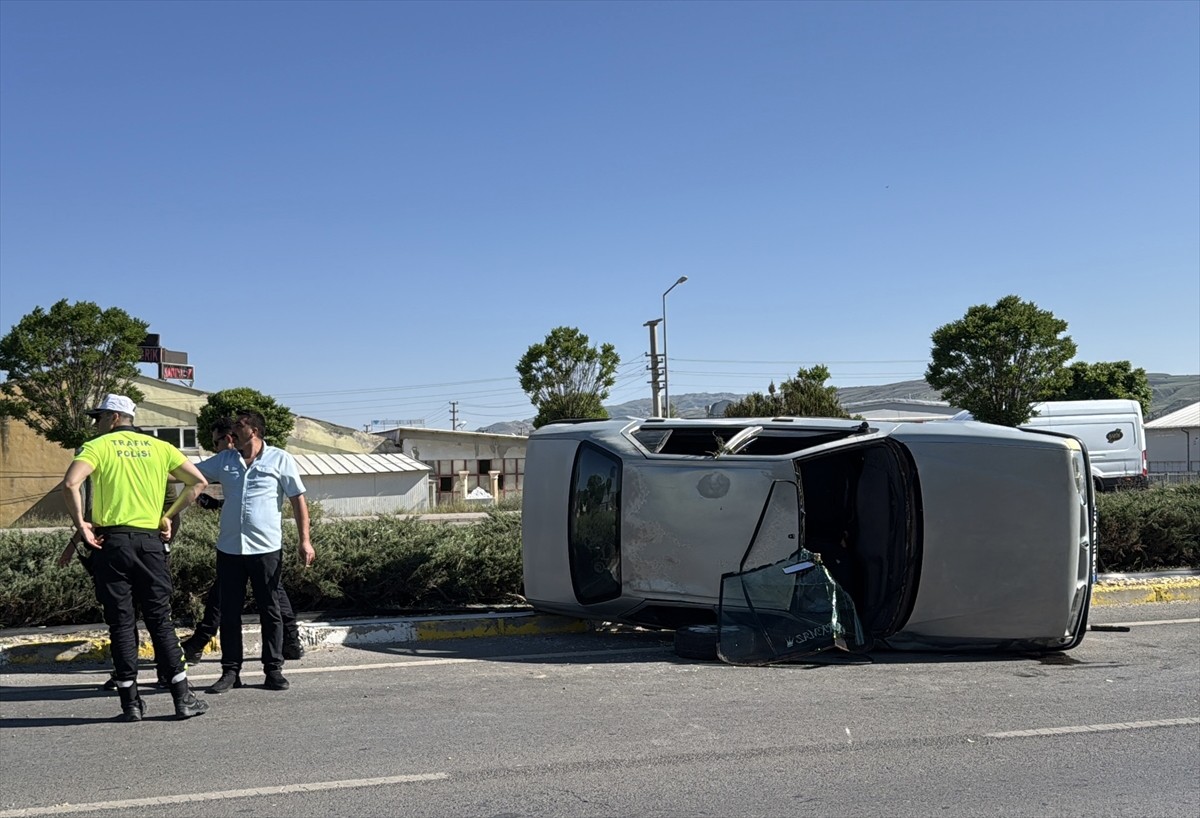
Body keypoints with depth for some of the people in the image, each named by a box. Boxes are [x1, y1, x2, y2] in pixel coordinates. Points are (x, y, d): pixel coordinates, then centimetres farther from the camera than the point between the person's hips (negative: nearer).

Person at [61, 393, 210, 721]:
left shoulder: (97, 446, 0)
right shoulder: (159, 447, 10)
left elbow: (70, 484, -17)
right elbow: (198, 481, 7)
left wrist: (80, 524, -6)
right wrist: (168, 516, 11)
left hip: (112, 542, -2)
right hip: (151, 541, 2)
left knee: (121, 623, 5)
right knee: (161, 621, 8)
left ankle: (131, 704, 8)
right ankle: (183, 698, 7)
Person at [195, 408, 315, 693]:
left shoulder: (280, 459, 0)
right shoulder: (224, 460, 11)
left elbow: (298, 500, -1)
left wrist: (305, 540, -7)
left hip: (266, 549, -4)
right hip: (229, 549, 4)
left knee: (269, 611, 4)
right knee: (229, 612, 6)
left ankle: (273, 670, 12)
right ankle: (230, 671, 15)